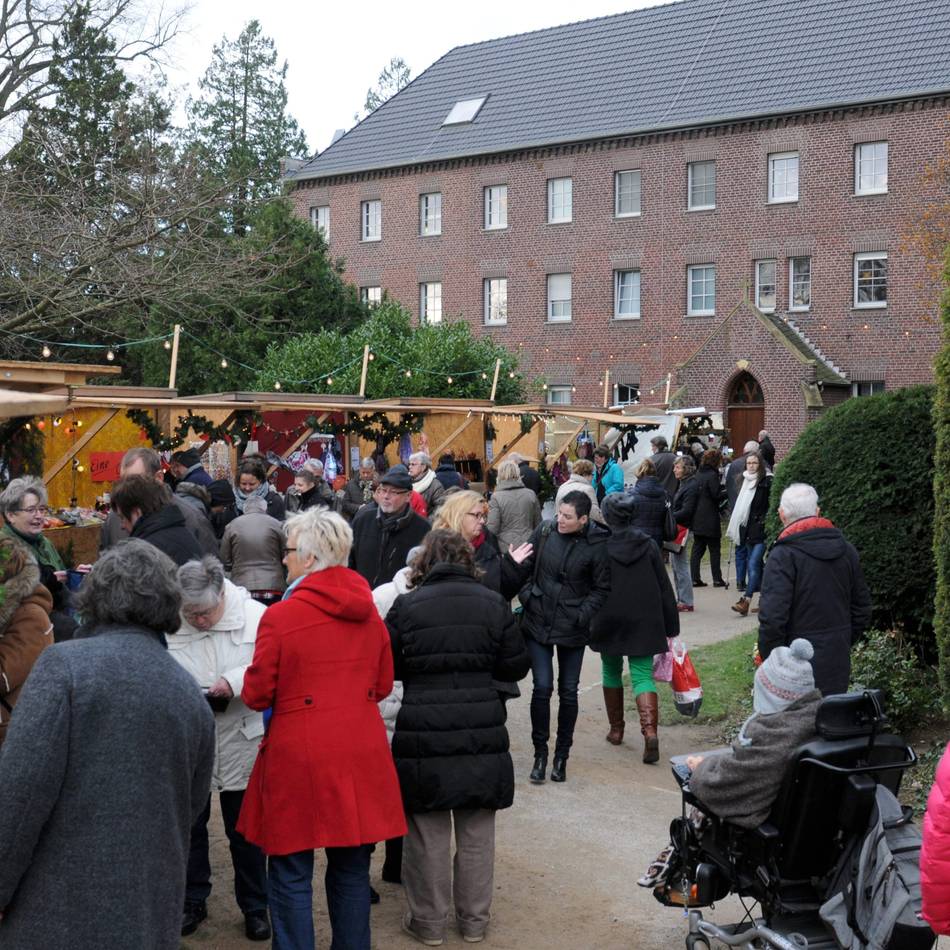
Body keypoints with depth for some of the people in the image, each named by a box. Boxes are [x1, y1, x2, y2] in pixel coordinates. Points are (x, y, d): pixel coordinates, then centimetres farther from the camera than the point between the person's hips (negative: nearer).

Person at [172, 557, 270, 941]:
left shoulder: (256, 617, -11)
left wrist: (235, 682, -24)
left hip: (240, 743, -1)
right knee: (189, 826, 16)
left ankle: (255, 907, 29)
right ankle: (193, 901, 35)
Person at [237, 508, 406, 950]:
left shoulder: (281, 616, -12)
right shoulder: (369, 613, 3)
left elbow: (257, 695, -6)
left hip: (300, 756, -5)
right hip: (360, 756, 5)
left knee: (292, 875, 6)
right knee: (352, 868, 15)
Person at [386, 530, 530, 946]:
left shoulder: (406, 605, -6)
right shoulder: (493, 603, -1)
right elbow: (516, 666, 3)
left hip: (424, 733, -1)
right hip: (482, 733, 2)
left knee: (428, 833, 11)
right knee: (477, 832, 14)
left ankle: (429, 922, 21)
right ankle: (474, 920, 25)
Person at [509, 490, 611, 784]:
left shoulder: (596, 545, -10)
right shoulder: (544, 532, -4)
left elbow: (601, 589, -2)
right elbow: (527, 567, 8)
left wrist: (582, 615, -13)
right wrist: (527, 596, -8)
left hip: (572, 629, -1)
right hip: (538, 623, 1)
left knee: (569, 691, 8)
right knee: (542, 687, -3)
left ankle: (562, 755, 22)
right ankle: (540, 752, 11)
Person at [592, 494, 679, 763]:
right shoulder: (648, 545, 0)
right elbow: (664, 588, 2)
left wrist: (588, 621, 7)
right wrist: (671, 627, 8)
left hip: (608, 621, -1)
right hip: (644, 621, 1)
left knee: (611, 671, 19)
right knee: (642, 675, 0)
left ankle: (616, 729, 26)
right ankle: (650, 731, -19)